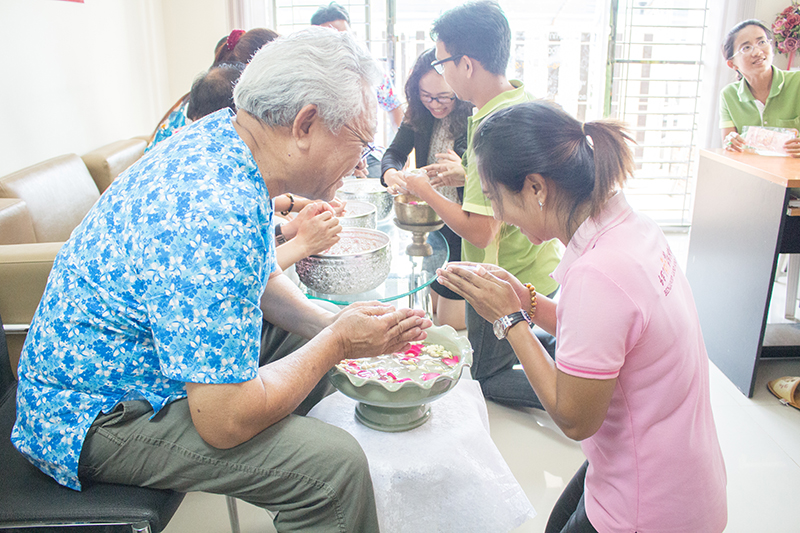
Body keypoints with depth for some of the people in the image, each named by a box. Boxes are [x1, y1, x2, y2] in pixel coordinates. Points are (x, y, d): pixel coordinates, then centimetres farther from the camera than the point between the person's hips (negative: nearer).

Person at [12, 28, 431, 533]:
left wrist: (329, 322, -6)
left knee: (310, 344, 13)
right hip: (99, 414, -9)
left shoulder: (219, 134, -5)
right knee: (335, 463, -22)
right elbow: (224, 421, -31)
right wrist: (336, 343, -18)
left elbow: (252, 277, 10)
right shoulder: (218, 213, -35)